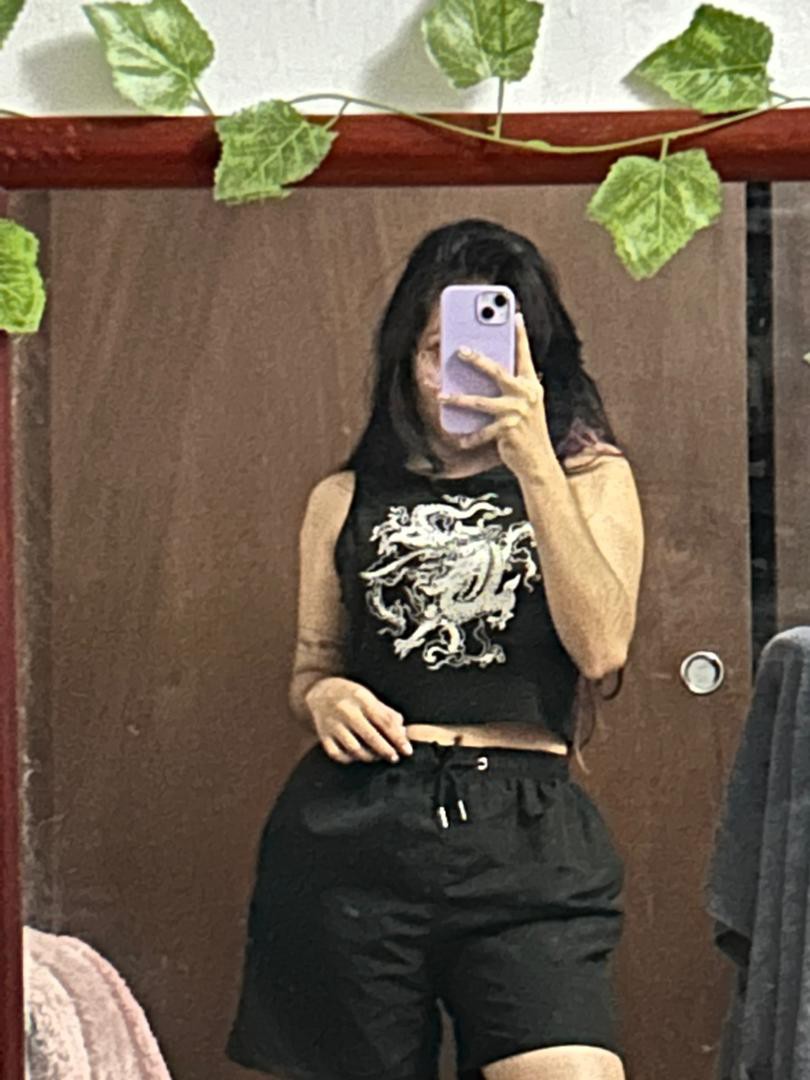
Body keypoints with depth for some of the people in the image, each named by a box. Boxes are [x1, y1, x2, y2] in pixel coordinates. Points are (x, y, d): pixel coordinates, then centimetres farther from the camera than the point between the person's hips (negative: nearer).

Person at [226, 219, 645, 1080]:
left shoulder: (590, 477, 11)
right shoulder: (346, 500, 17)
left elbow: (601, 647, -5)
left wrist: (533, 465, -10)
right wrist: (323, 696, 0)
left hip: (528, 844, -2)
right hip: (350, 840, 2)